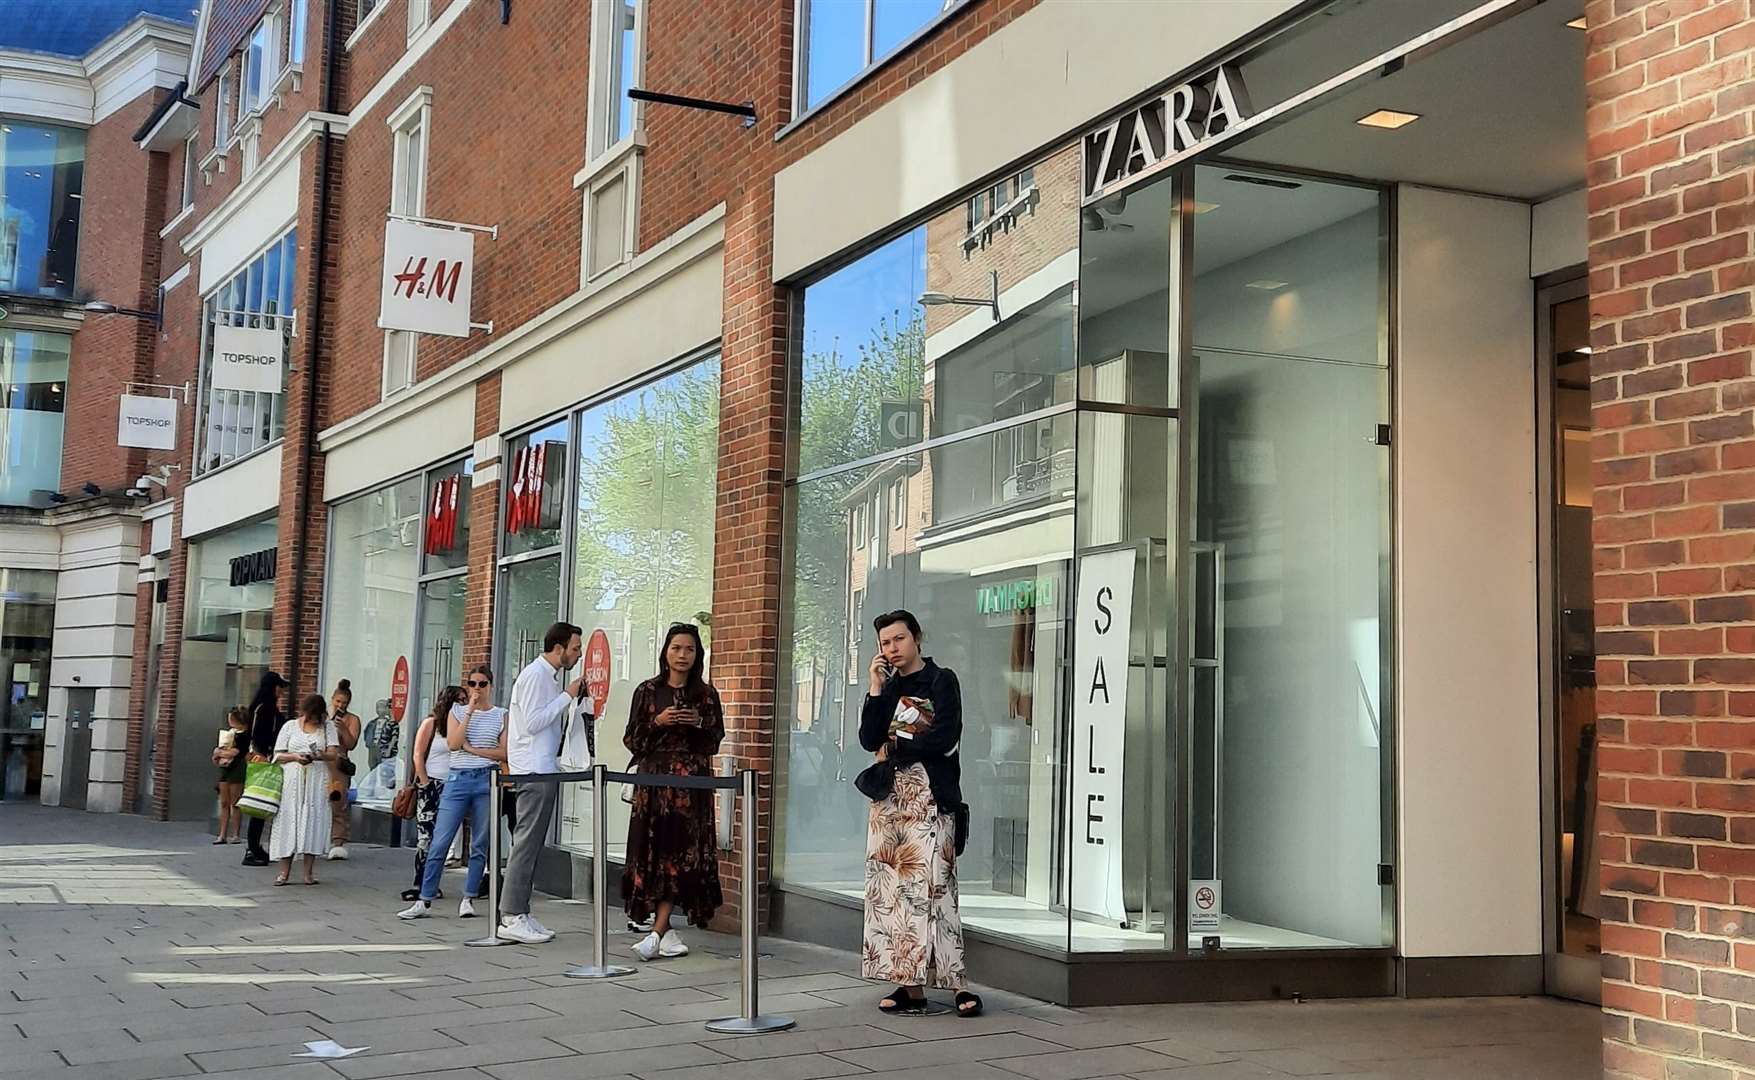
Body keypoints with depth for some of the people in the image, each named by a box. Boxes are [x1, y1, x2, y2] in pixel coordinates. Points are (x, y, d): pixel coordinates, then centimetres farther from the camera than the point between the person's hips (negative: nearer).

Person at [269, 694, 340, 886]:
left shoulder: (327, 727, 10)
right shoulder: (290, 727, 9)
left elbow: (334, 754, 1)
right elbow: (278, 755, 7)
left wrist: (321, 755, -21)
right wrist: (295, 757, -12)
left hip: (317, 783, 0)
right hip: (292, 782, 0)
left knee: (313, 822, -5)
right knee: (288, 822, -5)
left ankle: (309, 872, -1)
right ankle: (284, 872, -1)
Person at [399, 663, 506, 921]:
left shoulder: (501, 716, 7)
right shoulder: (457, 711, 9)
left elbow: (504, 753, -2)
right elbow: (453, 744, -7)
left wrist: (472, 749, -9)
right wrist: (470, 711, -8)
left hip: (487, 780, 0)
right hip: (458, 779, 0)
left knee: (481, 845, 4)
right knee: (439, 843, -4)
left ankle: (468, 899, 14)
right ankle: (424, 901, 1)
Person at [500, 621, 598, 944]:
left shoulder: (549, 676, 19)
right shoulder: (534, 675, -11)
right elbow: (532, 723, -19)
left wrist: (579, 700, 8)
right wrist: (567, 696, -14)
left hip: (545, 770, 10)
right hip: (533, 771, -10)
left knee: (532, 845, 10)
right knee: (527, 843, -9)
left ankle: (519, 914, 13)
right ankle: (511, 918, -7)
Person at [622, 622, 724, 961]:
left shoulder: (706, 694, 8)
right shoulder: (647, 691, 7)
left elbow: (716, 740, 10)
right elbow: (632, 739, 5)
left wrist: (699, 723, -9)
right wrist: (658, 722, -11)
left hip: (692, 782, -1)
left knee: (680, 852, -9)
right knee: (651, 850, -3)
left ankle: (657, 931, -9)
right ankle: (667, 932, 6)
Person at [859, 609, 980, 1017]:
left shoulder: (941, 681, 1)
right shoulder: (888, 688, 18)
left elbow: (944, 738, -12)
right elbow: (869, 740, 6)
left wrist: (893, 750, -1)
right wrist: (876, 687, -1)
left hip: (929, 798, -6)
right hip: (889, 797, 6)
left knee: (931, 885, -13)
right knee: (891, 887, 1)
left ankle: (957, 983, -11)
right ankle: (910, 985, 3)